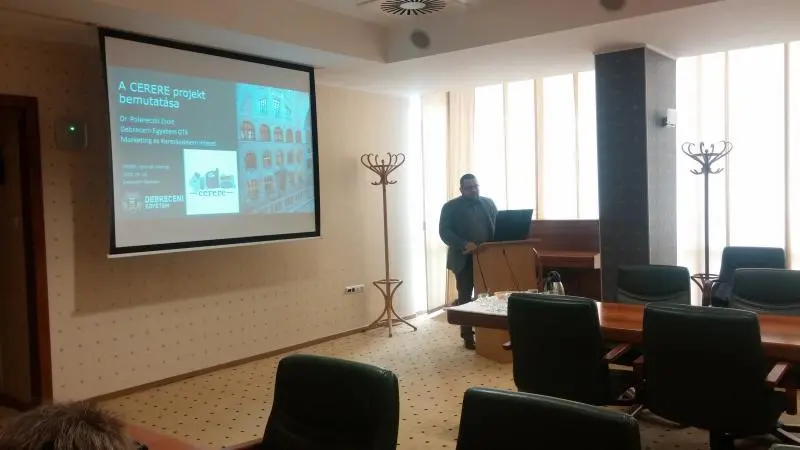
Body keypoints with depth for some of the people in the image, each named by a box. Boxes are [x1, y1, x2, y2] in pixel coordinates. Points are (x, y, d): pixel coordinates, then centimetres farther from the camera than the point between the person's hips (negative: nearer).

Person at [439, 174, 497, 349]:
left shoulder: (489, 203, 12)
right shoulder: (451, 207, -1)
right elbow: (444, 231, -10)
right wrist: (464, 244, -23)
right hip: (464, 260, -3)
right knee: (465, 298, 3)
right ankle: (468, 336, 10)